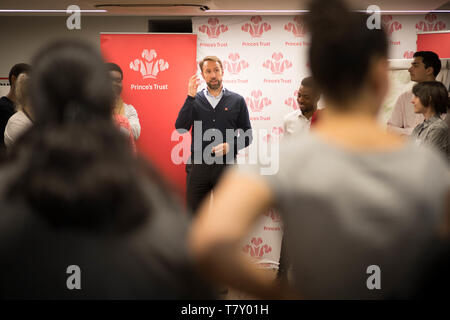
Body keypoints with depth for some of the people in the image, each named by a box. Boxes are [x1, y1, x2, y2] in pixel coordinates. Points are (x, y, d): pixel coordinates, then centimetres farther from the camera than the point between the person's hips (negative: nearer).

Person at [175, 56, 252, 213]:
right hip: (198, 165, 0)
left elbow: (247, 136, 7)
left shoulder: (237, 101, 6)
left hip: (226, 165, 0)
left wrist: (230, 146, -12)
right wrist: (190, 98, -12)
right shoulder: (195, 100, 7)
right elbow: (180, 128, -7)